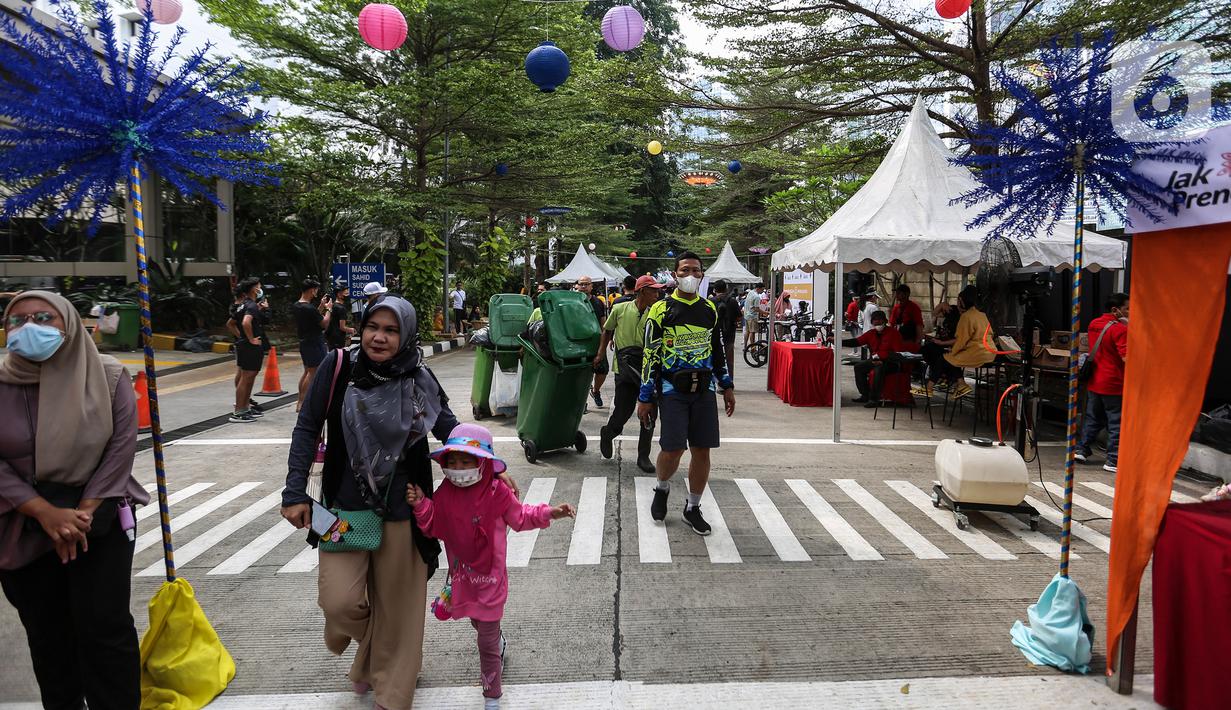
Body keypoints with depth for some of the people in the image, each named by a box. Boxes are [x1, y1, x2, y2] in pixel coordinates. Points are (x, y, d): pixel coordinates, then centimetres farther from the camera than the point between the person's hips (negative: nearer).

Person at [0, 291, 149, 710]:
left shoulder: (108, 377, -7)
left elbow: (121, 448, -8)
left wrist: (82, 514, -13)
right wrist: (46, 513, -16)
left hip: (99, 520, -2)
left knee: (104, 627, -1)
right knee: (46, 630, 14)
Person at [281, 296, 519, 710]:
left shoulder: (418, 380, -8)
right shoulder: (339, 366, -10)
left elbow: (450, 430, 3)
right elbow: (308, 428, -2)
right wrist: (295, 492, -5)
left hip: (401, 511, 1)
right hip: (345, 506, 0)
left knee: (396, 604, 10)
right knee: (339, 602, -7)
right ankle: (366, 651, 32)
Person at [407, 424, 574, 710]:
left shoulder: (497, 492, -16)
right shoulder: (444, 493, -7)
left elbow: (520, 517, -4)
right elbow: (433, 526, 1)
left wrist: (548, 513, -18)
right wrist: (421, 505, -17)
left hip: (489, 577, -4)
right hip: (462, 576, 5)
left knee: (487, 643, 4)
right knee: (478, 623, 29)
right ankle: (499, 642, 63)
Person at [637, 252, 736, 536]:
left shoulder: (710, 310, 12)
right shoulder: (661, 309, -2)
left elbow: (718, 351, 20)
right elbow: (650, 355, -3)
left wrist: (727, 386, 15)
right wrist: (645, 397, -5)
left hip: (704, 389, 4)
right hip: (672, 389, -4)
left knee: (702, 451, 4)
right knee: (673, 449, -9)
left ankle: (693, 508, 21)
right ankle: (662, 488, 23)